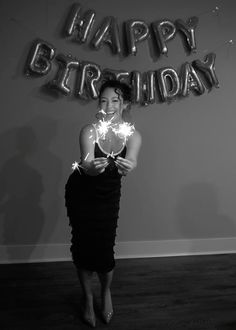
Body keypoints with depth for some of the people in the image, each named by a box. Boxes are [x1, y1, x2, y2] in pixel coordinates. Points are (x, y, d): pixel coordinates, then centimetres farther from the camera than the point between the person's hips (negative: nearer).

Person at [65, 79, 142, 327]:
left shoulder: (133, 135, -16)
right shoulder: (89, 131, -22)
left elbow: (131, 161, -35)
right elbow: (86, 163, -37)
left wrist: (127, 166, -59)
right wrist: (91, 166, -61)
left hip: (108, 196, 1)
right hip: (80, 193, -1)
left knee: (104, 249, -2)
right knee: (83, 245, 1)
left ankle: (106, 292, 31)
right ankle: (88, 297, 28)